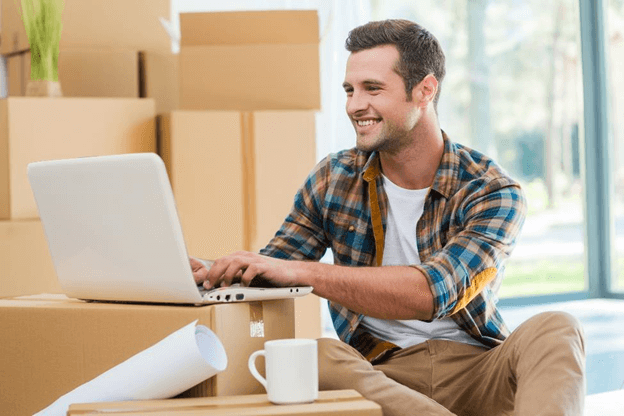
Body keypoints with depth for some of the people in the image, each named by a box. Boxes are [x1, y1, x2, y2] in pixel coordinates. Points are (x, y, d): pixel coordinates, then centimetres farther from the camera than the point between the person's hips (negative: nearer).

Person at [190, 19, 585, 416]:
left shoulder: (492, 191, -6)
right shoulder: (333, 179, 7)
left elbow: (435, 292, -23)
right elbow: (268, 275, 8)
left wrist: (301, 270, -31)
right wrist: (206, 271, -17)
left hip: (475, 371, -1)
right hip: (381, 374, 2)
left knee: (555, 330, -31)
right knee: (317, 356, -31)